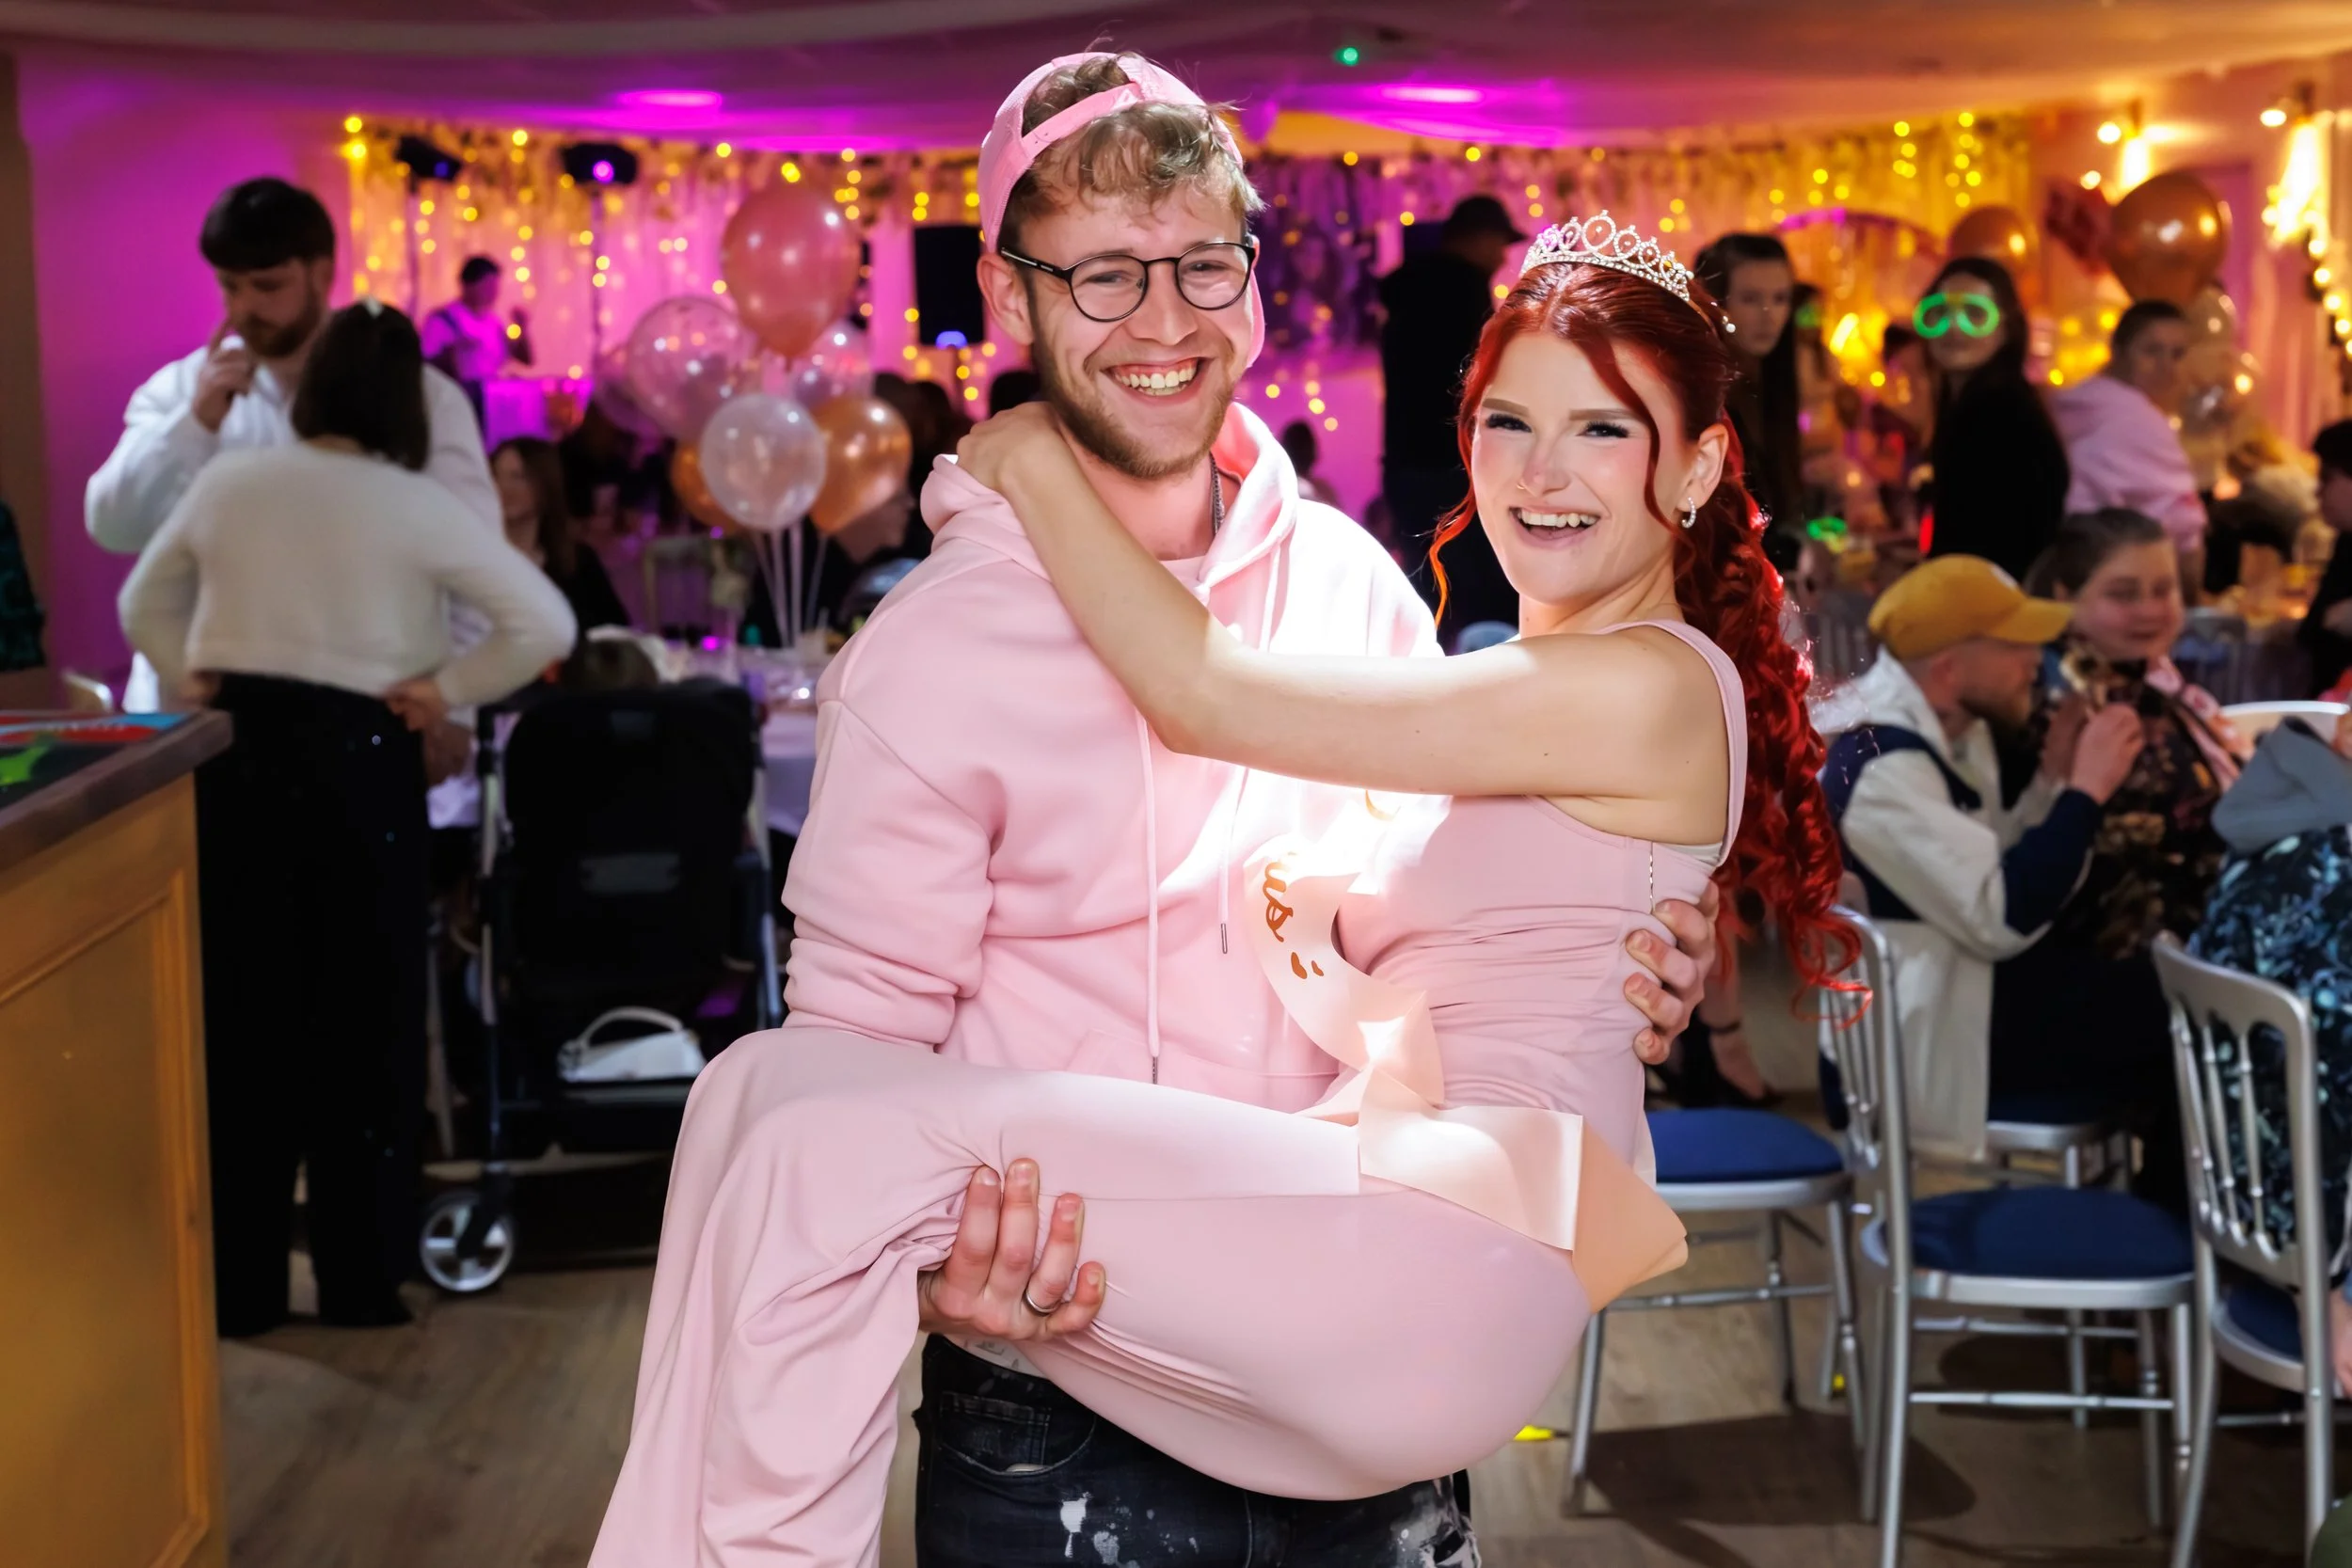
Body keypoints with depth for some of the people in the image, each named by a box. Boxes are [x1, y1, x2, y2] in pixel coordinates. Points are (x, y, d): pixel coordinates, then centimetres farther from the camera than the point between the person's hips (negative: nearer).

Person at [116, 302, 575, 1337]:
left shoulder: (226, 483, 5)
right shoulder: (416, 508, -6)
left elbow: (143, 607, 18)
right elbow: (546, 626, -10)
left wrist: (198, 686, 13)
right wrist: (447, 690, -4)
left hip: (235, 756, 3)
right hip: (357, 760, -3)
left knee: (239, 1016, 10)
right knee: (363, 1022, 7)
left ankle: (237, 1284, 15)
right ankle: (361, 1281, 12)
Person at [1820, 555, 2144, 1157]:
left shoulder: (1949, 729, 6)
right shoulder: (1882, 768, -24)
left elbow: (1986, 875, 11)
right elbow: (2003, 920, -27)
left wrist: (2053, 779, -2)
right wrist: (2086, 789, -20)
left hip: (1963, 989, 9)